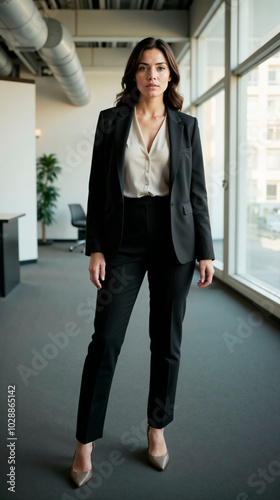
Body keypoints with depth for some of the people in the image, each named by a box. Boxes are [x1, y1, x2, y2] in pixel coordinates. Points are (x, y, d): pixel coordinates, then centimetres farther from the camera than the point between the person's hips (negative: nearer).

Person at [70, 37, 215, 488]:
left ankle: (157, 429, 27)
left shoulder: (186, 125, 6)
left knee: (167, 341, 8)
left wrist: (205, 252, 1)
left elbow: (197, 191, 6)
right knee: (105, 340, -2)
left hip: (174, 241, 1)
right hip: (124, 239, -1)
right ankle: (85, 442, 12)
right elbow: (97, 188, 2)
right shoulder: (111, 120, 4)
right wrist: (95, 248, -4)